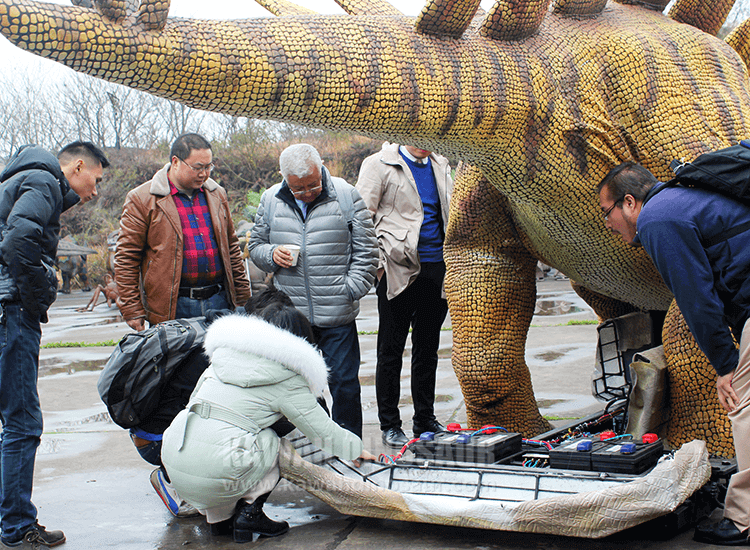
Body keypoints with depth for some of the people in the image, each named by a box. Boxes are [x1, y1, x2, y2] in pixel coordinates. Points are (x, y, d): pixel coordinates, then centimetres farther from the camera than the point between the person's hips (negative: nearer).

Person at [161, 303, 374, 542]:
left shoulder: (224, 353, 19)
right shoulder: (287, 380, 3)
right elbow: (323, 430, 9)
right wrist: (356, 449, 27)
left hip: (174, 457, 6)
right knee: (271, 441, 17)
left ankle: (219, 516, 18)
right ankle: (250, 511, 6)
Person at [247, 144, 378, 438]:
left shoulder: (346, 195, -2)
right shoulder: (271, 200, 5)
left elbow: (365, 250, 1)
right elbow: (255, 245, 17)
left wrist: (351, 289, -7)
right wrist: (271, 254, -6)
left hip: (337, 315, -2)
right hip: (290, 313, 3)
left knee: (344, 383, 1)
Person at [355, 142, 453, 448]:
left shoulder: (440, 165, 14)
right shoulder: (380, 164, -3)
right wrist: (377, 264, -13)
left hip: (437, 269, 5)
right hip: (399, 270, -5)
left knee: (428, 349, 13)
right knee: (391, 351, 2)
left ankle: (426, 420, 23)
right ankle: (389, 425, 12)